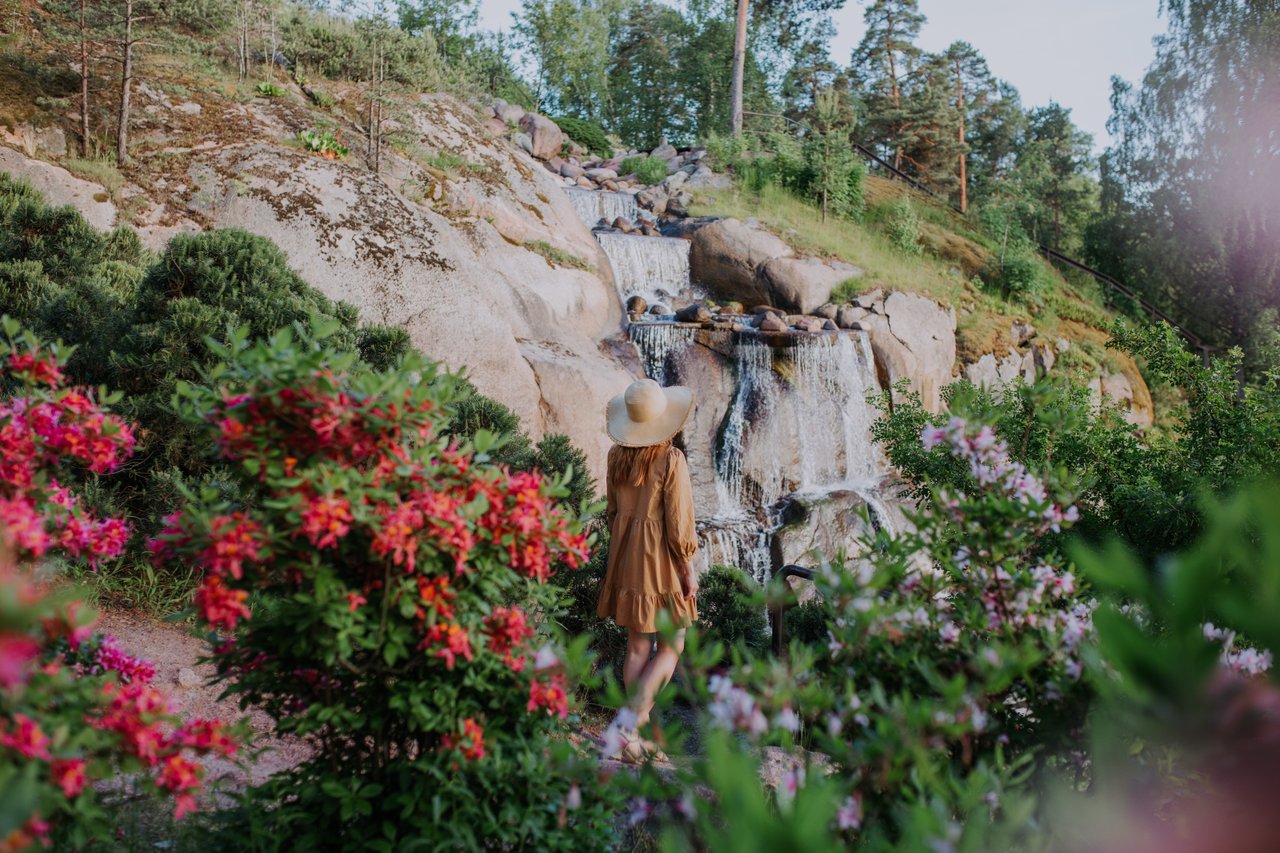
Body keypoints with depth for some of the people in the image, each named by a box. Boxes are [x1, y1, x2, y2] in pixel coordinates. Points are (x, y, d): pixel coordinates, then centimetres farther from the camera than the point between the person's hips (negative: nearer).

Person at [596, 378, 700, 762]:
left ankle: (636, 741, 18)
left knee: (637, 647, 13)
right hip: (663, 558, -5)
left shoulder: (617, 456, 1)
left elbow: (612, 511, 9)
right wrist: (689, 569, -5)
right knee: (670, 648, 8)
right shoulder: (671, 460, -16)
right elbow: (679, 523, -15)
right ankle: (632, 723, -6)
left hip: (626, 554, 6)